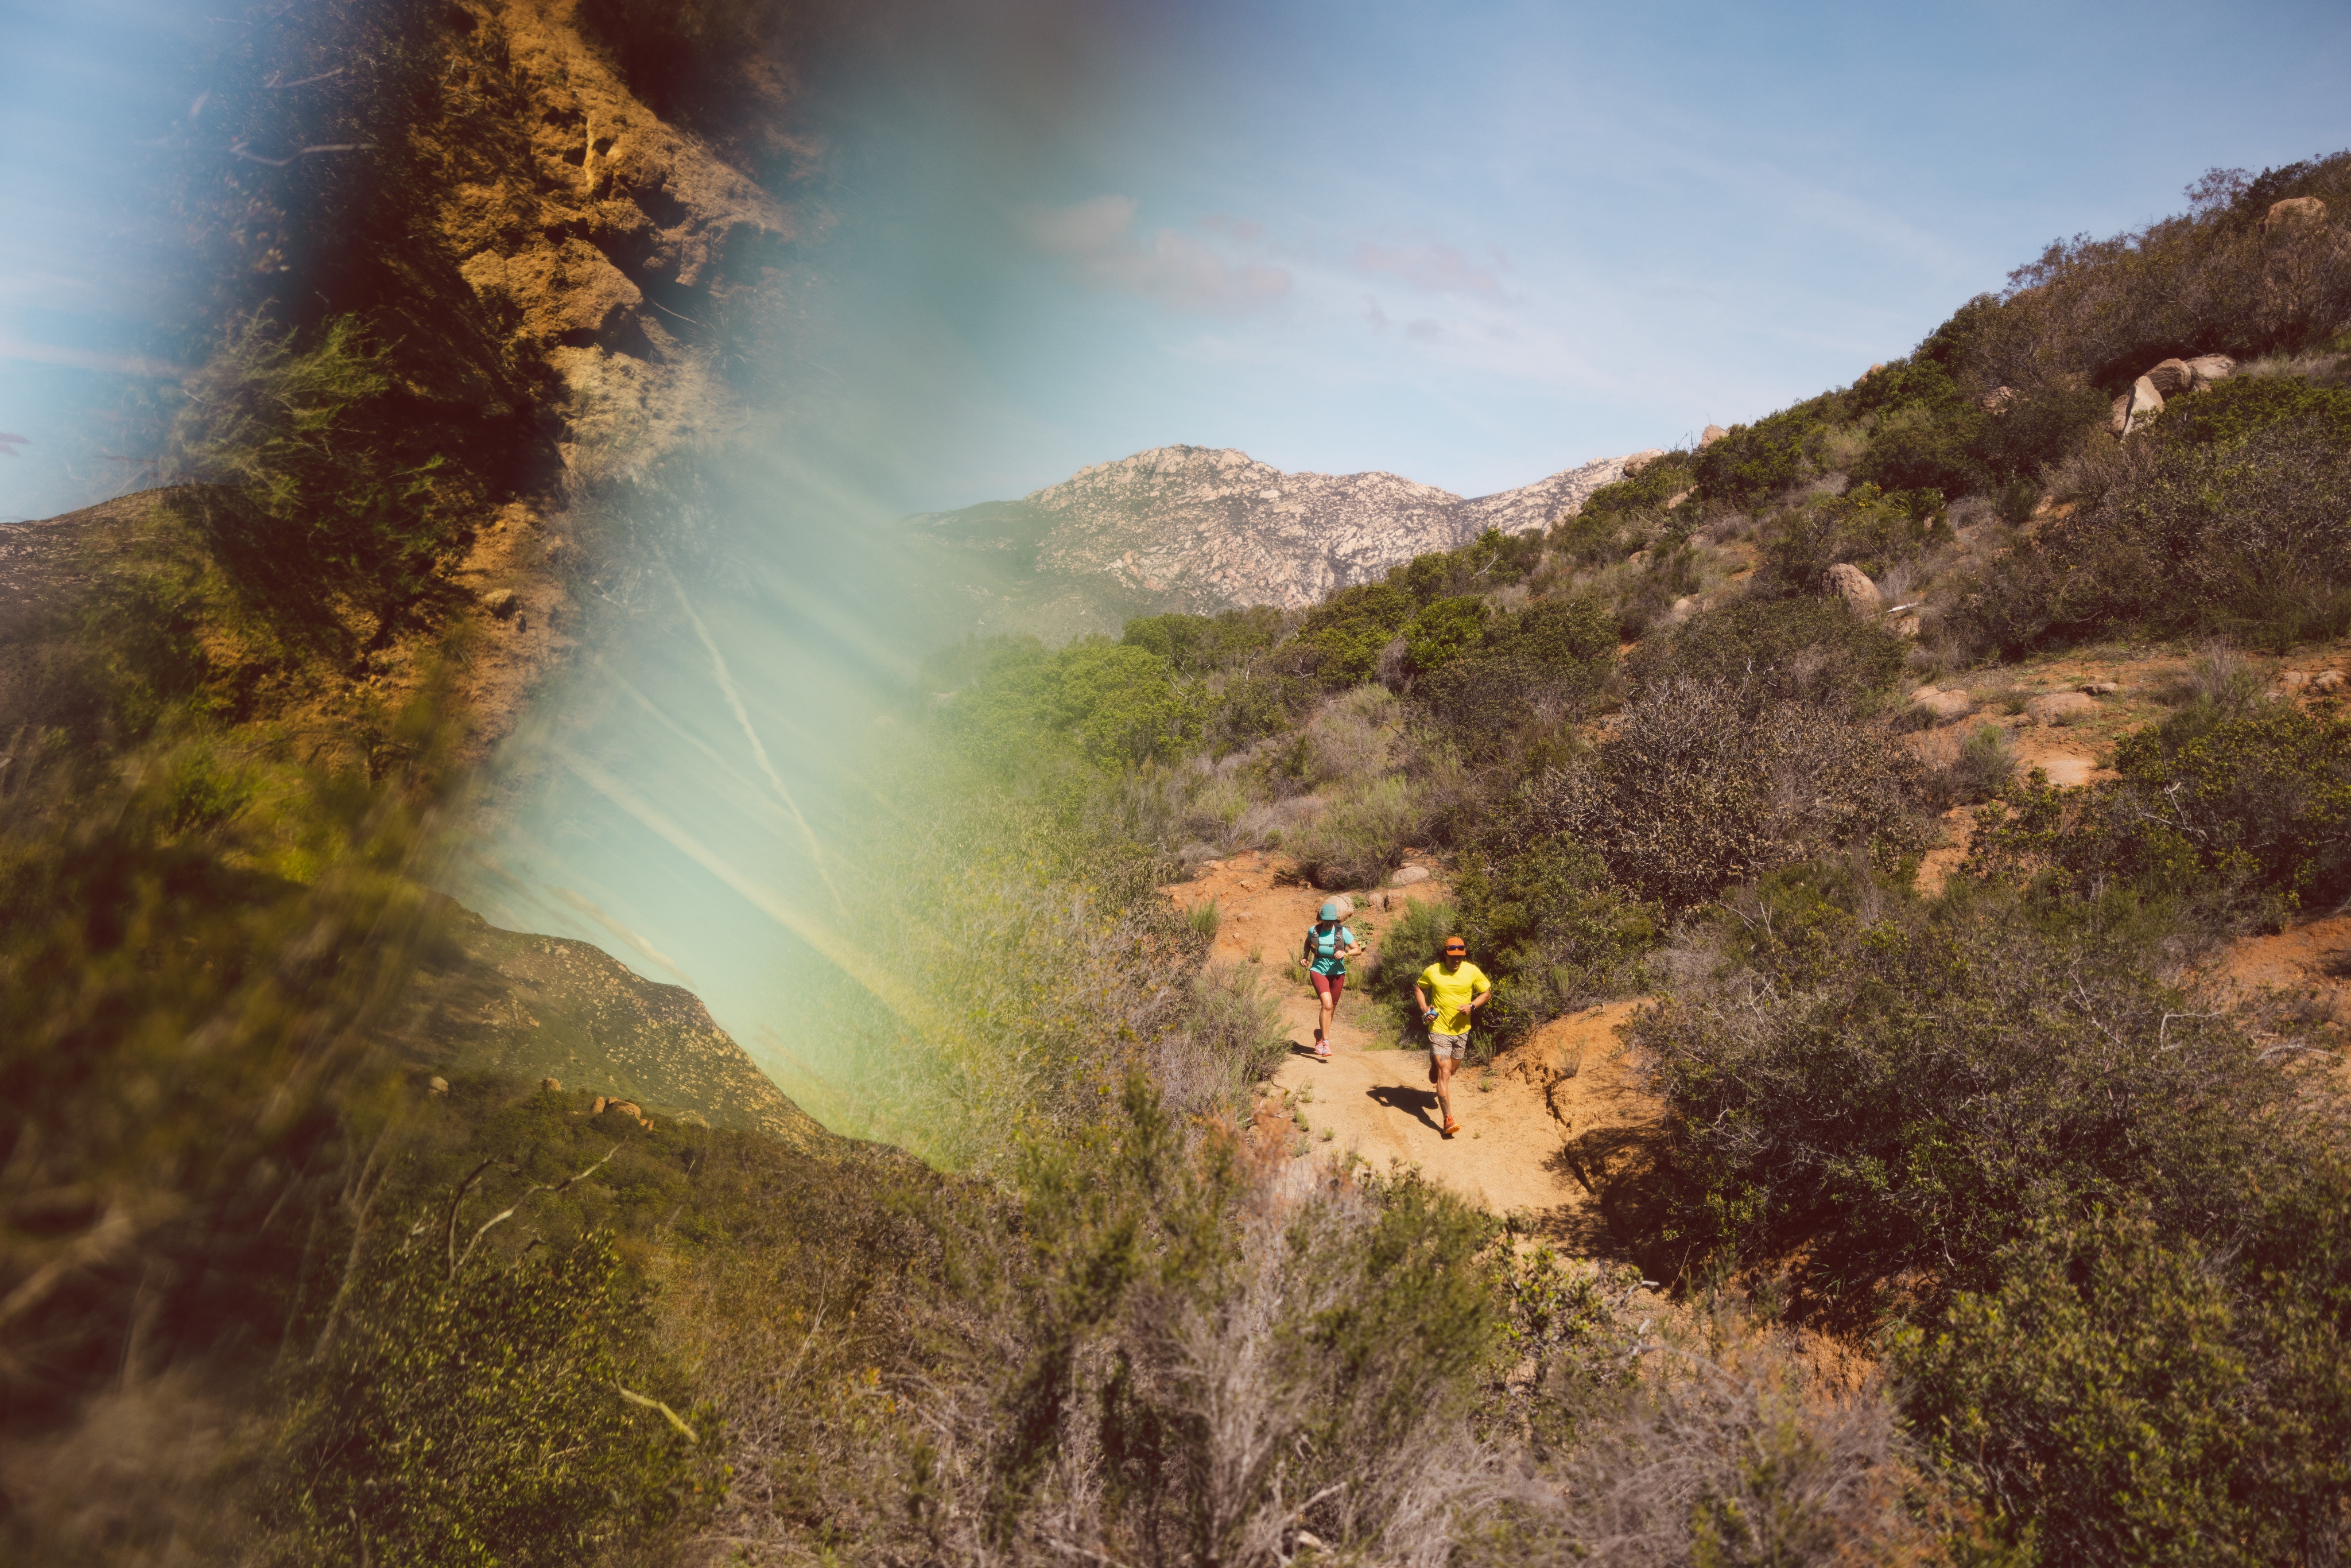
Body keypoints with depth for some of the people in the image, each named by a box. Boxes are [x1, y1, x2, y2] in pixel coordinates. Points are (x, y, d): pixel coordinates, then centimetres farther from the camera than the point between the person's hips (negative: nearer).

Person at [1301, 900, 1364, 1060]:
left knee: (1332, 1008, 14)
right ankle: (1325, 1042, -17)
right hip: (1318, 971, -2)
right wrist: (1305, 957, 1)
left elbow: (1358, 949, -6)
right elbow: (1308, 945, 18)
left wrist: (1345, 953, -23)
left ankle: (1321, 1034, 39)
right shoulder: (1313, 931, -4)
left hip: (1337, 973, 2)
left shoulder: (1342, 932, -7)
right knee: (1327, 1005, -20)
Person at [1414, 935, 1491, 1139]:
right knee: (1444, 1073, -13)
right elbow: (1418, 988, 8)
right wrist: (1425, 1009, -7)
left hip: (1461, 1030, 3)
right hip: (1439, 1030, -3)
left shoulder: (1472, 972, -7)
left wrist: (1472, 1006, -16)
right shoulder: (1432, 972, -10)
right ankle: (1449, 1120, -12)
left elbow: (1487, 993, 3)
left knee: (1449, 1071, 22)